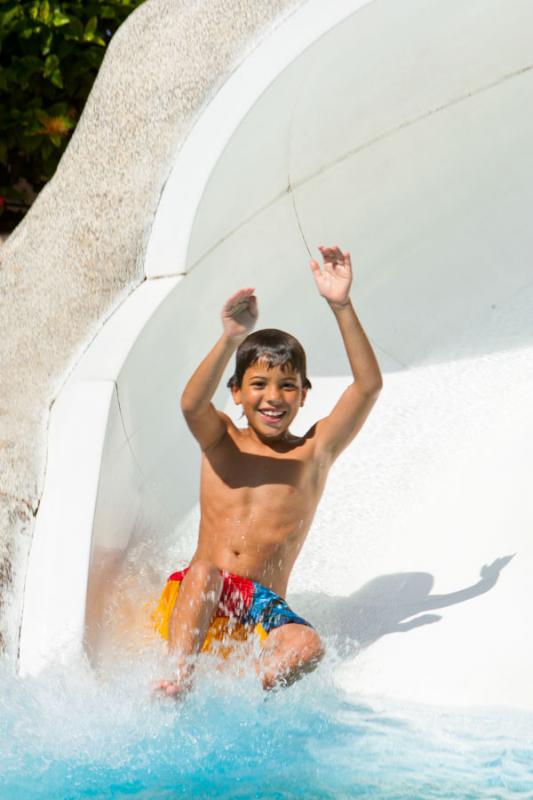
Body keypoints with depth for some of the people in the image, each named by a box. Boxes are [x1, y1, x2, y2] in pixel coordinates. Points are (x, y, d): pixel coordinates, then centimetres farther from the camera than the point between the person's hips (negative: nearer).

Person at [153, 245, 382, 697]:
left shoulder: (315, 452, 9)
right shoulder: (220, 441, 9)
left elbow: (369, 385, -4)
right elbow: (192, 403, -16)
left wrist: (341, 306, -15)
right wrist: (231, 340, -33)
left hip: (263, 606, 0)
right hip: (197, 599, 0)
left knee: (306, 646, -31)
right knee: (206, 570, -35)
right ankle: (180, 684, -39)